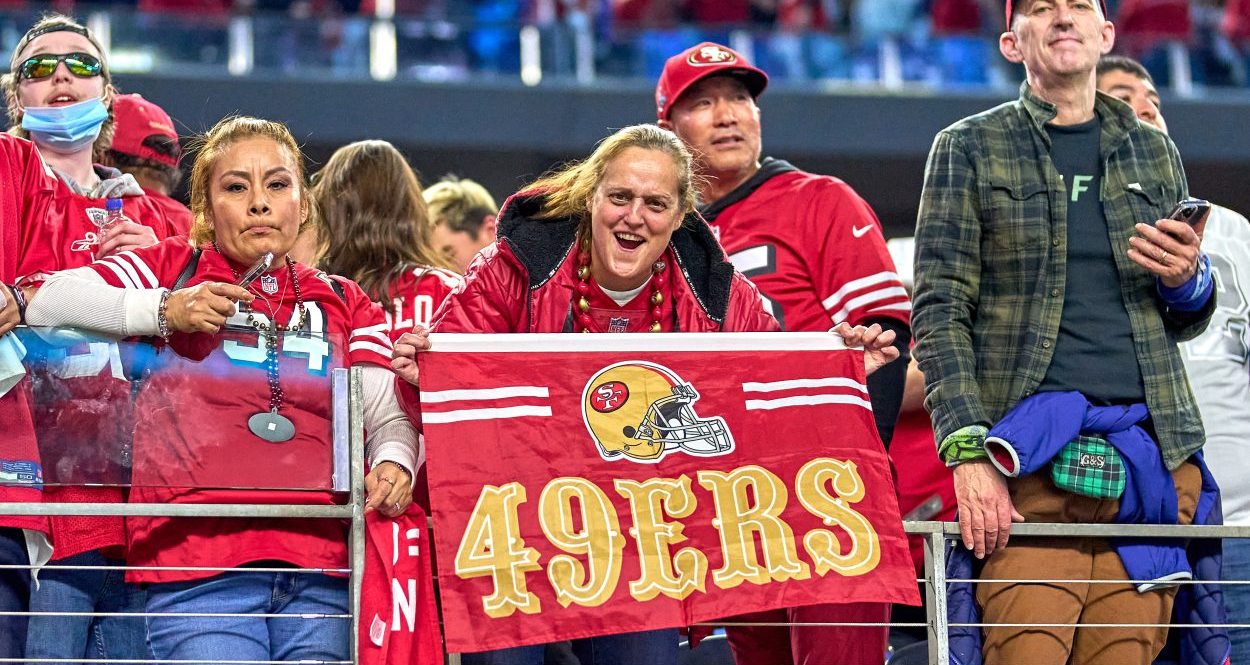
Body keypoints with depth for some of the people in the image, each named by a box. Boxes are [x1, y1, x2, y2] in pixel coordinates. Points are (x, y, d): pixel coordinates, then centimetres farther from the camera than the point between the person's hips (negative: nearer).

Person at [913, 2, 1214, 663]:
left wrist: (1187, 279, 0)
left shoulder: (1154, 153, 19)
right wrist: (967, 451, -12)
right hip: (1033, 463, -3)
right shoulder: (969, 149, 8)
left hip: (1152, 454, 3)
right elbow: (940, 311, 1)